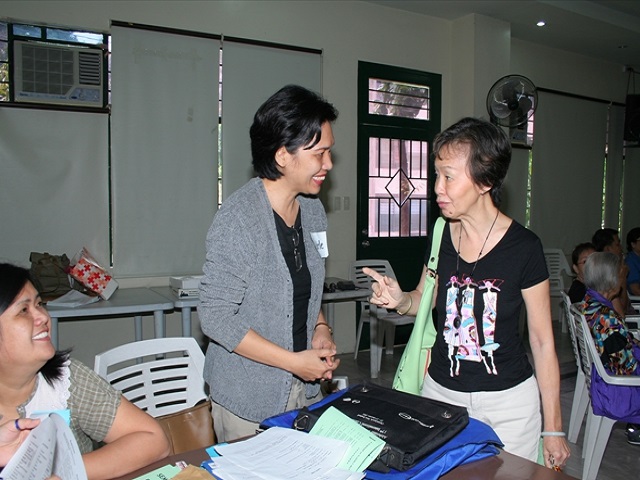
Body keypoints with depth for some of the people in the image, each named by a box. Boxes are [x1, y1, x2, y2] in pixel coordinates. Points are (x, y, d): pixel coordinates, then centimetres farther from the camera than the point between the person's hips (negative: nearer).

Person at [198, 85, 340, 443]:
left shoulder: (313, 210, 3)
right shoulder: (239, 219, -21)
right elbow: (216, 317, -20)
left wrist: (321, 329, -2)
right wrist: (294, 361, -18)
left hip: (304, 387, 7)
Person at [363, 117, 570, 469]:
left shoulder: (523, 247, -15)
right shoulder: (440, 236, -4)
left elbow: (542, 340, -8)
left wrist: (553, 428, -4)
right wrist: (400, 300, -12)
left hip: (507, 400, -3)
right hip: (441, 392, 4)